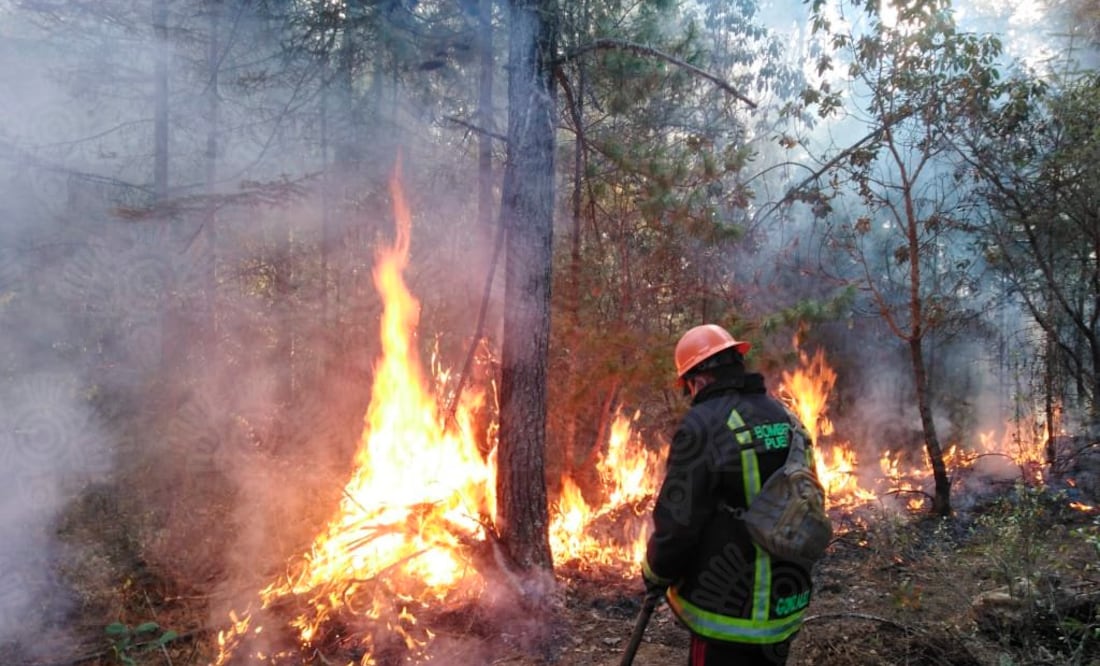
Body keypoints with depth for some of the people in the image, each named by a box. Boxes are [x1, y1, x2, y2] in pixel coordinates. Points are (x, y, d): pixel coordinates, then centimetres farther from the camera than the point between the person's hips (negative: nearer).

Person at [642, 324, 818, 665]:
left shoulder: (703, 425, -18)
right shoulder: (787, 419, 5)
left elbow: (677, 525, -19)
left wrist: (654, 576, 0)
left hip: (730, 613, -7)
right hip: (786, 603, 7)